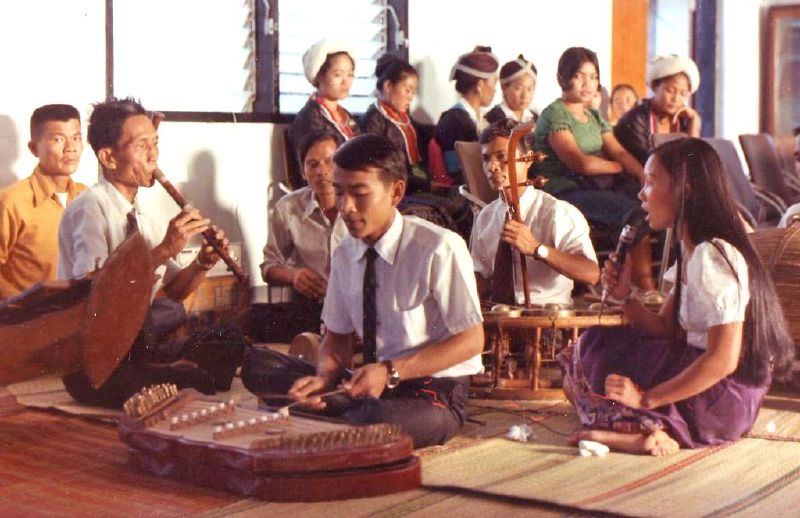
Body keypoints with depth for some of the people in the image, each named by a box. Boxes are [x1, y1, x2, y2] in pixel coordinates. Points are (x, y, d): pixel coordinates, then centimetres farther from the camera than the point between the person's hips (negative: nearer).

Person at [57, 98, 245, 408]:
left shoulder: (147, 219, 13)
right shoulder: (90, 208, -11)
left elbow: (174, 290, 18)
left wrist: (202, 264, -3)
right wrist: (165, 249, -25)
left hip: (140, 347, 7)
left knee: (233, 347, -10)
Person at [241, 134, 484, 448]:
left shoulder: (439, 249, -16)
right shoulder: (344, 255, 4)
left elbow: (471, 340, -12)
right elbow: (337, 336, 11)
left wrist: (390, 372, -21)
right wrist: (325, 378, -13)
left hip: (433, 391, -6)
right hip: (374, 381, 6)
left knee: (377, 420, -40)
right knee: (257, 364, -8)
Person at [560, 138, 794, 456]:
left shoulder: (713, 257, -21)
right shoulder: (691, 252, 11)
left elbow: (723, 360, -26)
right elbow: (666, 330, 11)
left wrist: (647, 398, -22)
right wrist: (625, 297, -6)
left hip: (723, 399, -10)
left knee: (589, 354, -4)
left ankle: (648, 430, -16)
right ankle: (653, 428, -1)